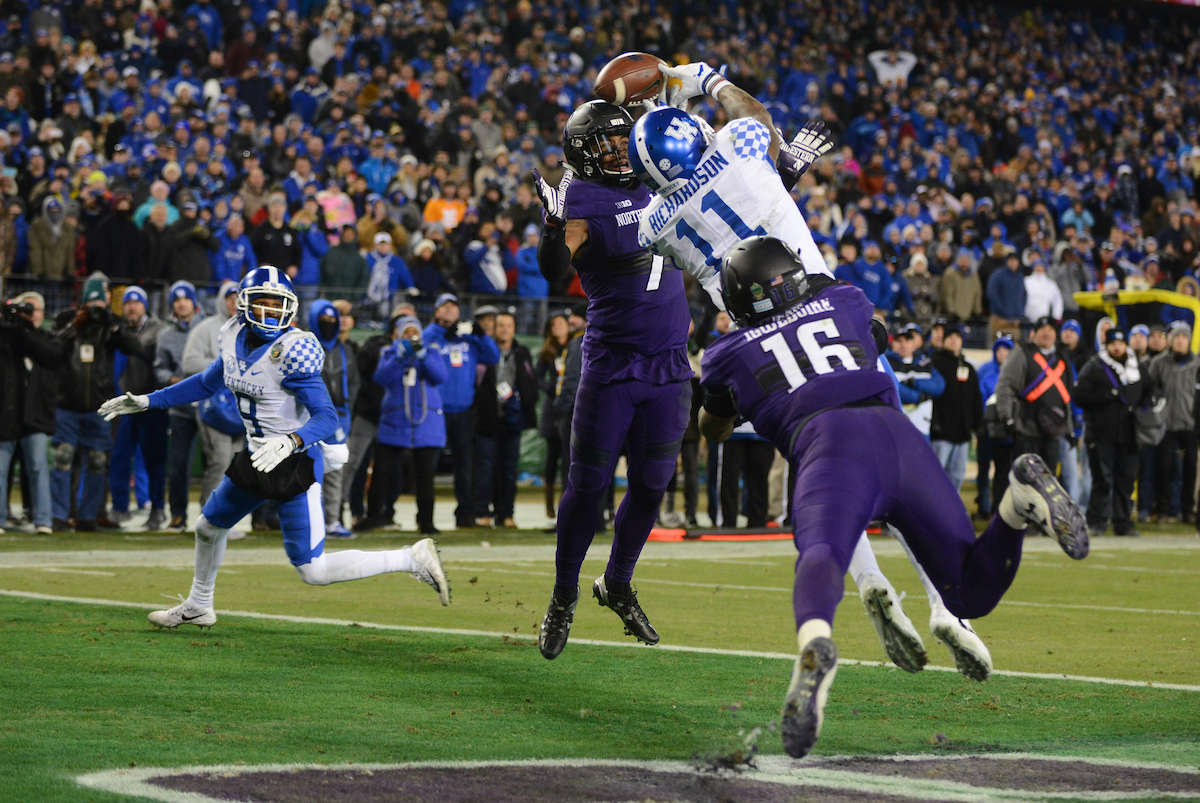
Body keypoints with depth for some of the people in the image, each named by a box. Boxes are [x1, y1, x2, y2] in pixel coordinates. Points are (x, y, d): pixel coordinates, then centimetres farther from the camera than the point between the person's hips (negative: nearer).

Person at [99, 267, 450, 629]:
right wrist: (148, 401, 20)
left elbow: (326, 416, -26)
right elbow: (208, 383, 19)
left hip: (296, 462, -8)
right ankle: (197, 607, 52)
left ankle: (413, 559, 0)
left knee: (314, 572, -10)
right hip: (257, 457, 8)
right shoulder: (236, 339, 0)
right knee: (208, 527, 26)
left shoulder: (292, 351, -22)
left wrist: (290, 442, -44)